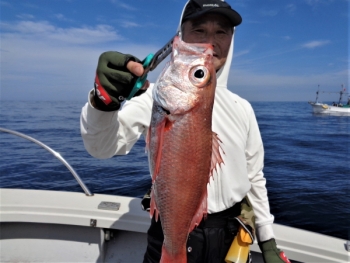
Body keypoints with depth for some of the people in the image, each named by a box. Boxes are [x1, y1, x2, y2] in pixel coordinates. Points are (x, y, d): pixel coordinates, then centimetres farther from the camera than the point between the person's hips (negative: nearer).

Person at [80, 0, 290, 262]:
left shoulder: (242, 108, 2)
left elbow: (254, 178, 9)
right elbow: (102, 147, -24)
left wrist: (268, 241, 10)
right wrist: (103, 102, -44)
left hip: (232, 235, 4)